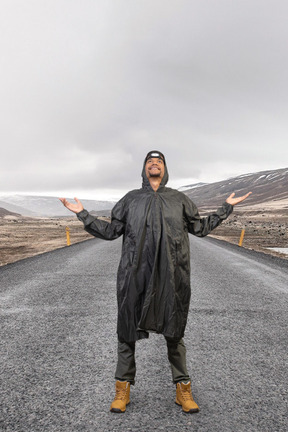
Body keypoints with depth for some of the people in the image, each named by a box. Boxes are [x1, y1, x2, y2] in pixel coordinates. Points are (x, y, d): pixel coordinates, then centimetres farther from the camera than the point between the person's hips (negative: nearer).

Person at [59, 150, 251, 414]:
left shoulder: (179, 199, 14)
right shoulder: (131, 199, 12)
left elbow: (201, 227, 21)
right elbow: (110, 231, 14)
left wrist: (227, 207, 21)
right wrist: (83, 215, 11)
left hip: (172, 276, 1)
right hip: (134, 274, 0)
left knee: (174, 332, 12)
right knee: (127, 332, 9)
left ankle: (183, 389, 30)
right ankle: (123, 388, 29)